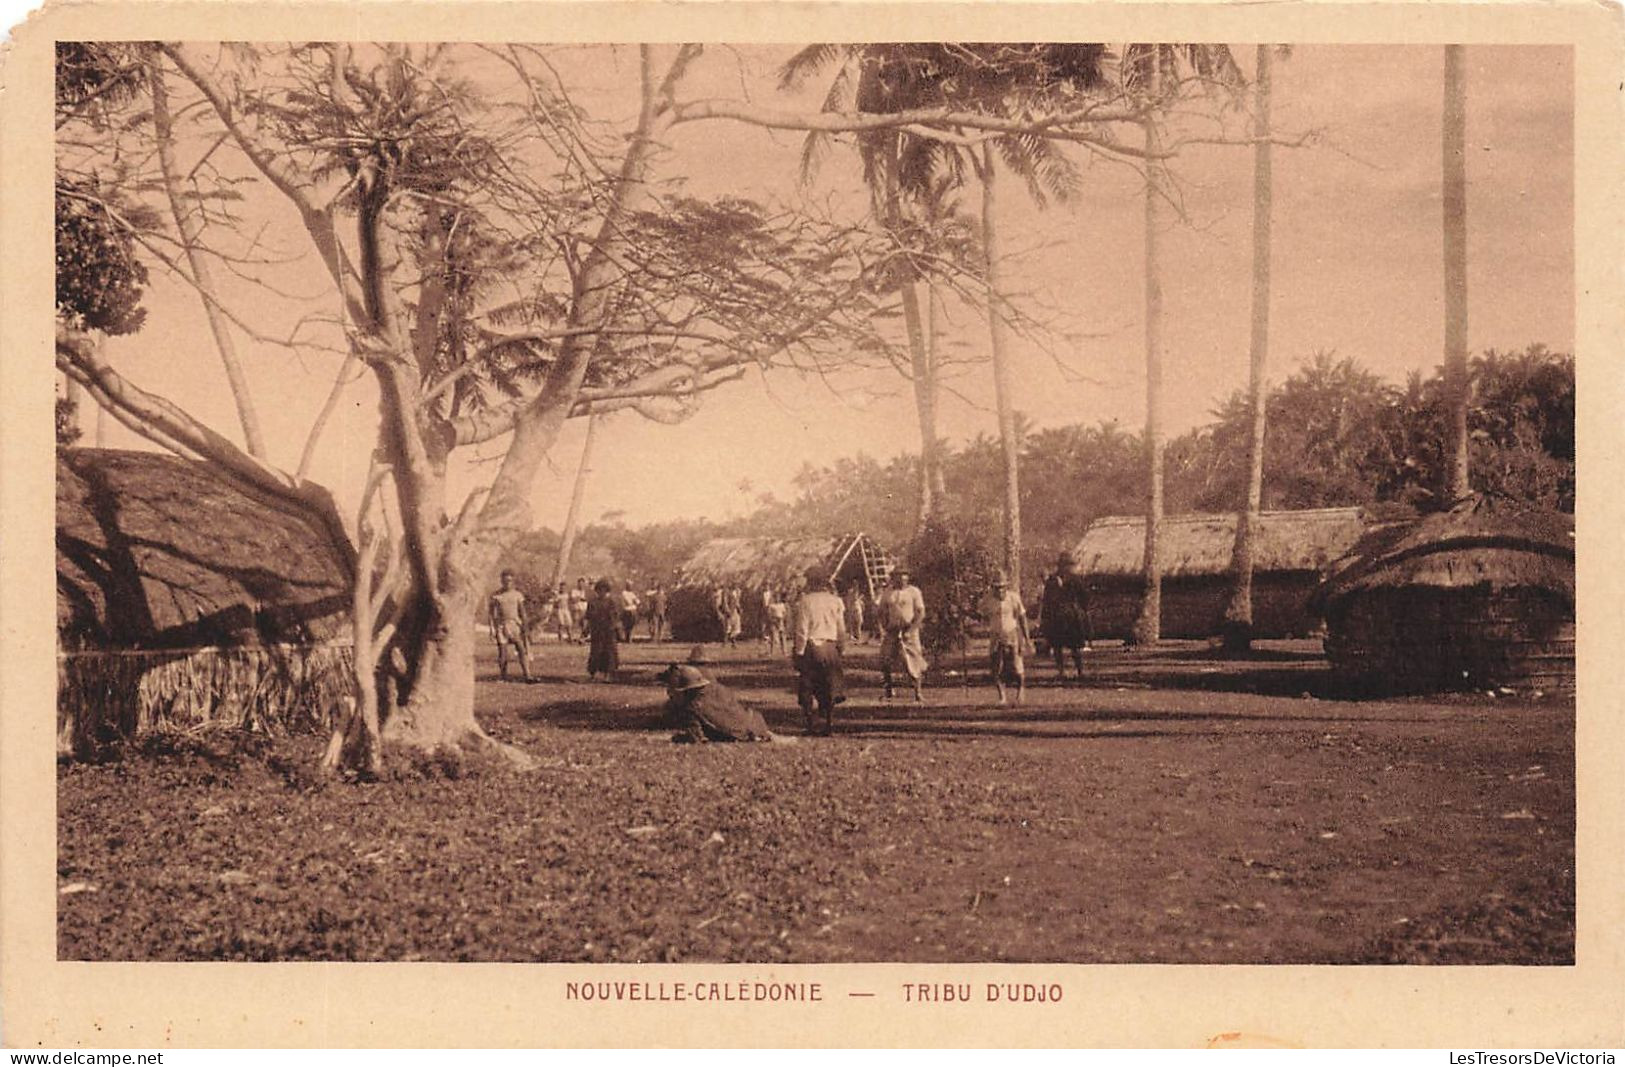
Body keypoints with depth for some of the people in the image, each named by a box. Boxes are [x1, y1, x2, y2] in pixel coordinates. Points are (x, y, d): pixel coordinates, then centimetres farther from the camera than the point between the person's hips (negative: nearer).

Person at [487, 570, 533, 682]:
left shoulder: (517, 594, 6)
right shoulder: (496, 595, 3)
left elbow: (522, 612, 7)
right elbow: (493, 613, 3)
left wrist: (525, 627, 2)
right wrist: (492, 628, -4)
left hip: (515, 623, 0)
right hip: (502, 625, 0)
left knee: (522, 650, -9)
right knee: (502, 652, -1)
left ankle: (527, 676, -11)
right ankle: (504, 677, 10)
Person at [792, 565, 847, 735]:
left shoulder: (805, 601, -7)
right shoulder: (836, 601, 3)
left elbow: (802, 630, -8)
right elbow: (842, 629, 5)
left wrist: (799, 651, -3)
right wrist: (842, 649, 14)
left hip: (811, 646, -3)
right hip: (830, 646, 3)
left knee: (806, 688, 7)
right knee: (830, 687, 10)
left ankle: (809, 724, 8)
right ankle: (829, 721, 6)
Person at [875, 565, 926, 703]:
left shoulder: (914, 592, 2)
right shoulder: (887, 594, 11)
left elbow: (920, 613, -1)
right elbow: (882, 612, 15)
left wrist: (911, 629, -11)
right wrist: (885, 628, 0)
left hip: (909, 631, -3)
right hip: (892, 631, 3)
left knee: (914, 662, -6)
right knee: (885, 662, -3)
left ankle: (918, 693, 0)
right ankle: (888, 690, 11)